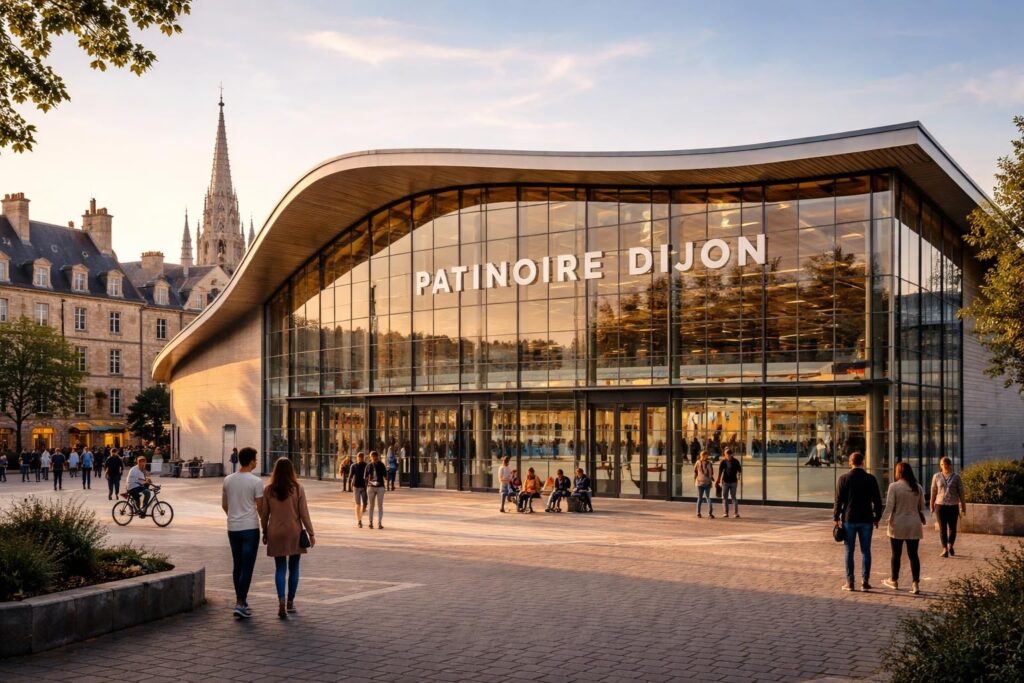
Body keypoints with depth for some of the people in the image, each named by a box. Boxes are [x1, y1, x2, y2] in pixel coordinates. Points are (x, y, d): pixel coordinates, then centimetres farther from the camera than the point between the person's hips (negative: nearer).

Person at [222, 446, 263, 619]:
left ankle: (240, 599, 25)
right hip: (250, 528, -5)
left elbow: (224, 505, 13)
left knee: (237, 565, 16)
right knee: (247, 567, -3)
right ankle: (240, 604, -8)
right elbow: (260, 507, -8)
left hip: (232, 528, 5)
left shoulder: (228, 480, 4)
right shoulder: (256, 482, -12)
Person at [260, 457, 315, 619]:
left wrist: (265, 532, 15)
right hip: (294, 532, -1)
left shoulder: (268, 490, -3)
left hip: (276, 534, 1)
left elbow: (264, 514, 3)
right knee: (293, 568, 12)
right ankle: (290, 603, 19)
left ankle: (281, 602, -10)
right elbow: (304, 513, -7)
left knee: (280, 568, 6)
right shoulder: (297, 489, -8)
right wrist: (311, 533, 1)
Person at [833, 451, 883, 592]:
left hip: (849, 519, -1)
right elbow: (877, 500, 2)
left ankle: (849, 582, 5)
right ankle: (865, 582, 7)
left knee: (849, 551, 5)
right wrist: (877, 517, 12)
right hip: (866, 519, 1)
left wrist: (836, 517, 3)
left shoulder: (843, 479, -5)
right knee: (865, 551, 7)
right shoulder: (871, 478, -1)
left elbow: (839, 500, -5)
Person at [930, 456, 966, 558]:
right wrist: (932, 506, 9)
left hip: (953, 505, 0)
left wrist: (963, 506, 3)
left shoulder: (956, 477, 2)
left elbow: (961, 492, 4)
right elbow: (933, 492, 8)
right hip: (940, 505, 0)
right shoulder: (936, 476, 4)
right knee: (942, 528, -3)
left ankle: (950, 545, 26)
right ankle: (945, 549, -2)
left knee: (952, 528, 6)